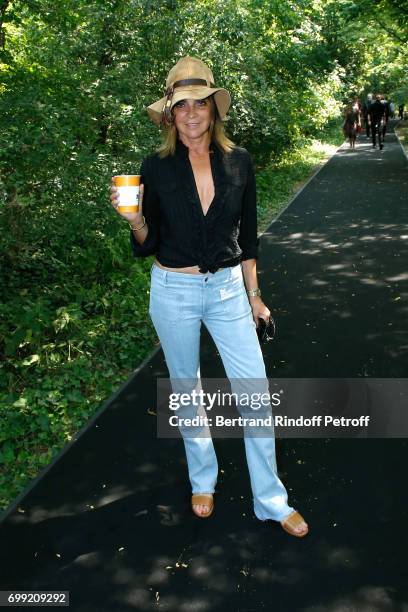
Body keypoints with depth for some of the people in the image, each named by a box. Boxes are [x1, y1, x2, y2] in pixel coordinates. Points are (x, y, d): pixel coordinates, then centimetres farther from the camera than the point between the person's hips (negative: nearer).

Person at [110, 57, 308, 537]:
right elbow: (147, 245, 0)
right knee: (187, 390, 14)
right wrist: (134, 218, -21)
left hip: (228, 288, 1)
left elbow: (247, 235, 6)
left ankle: (271, 501, 20)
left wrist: (253, 295, 8)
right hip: (174, 291, -1)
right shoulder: (156, 167, -6)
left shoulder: (238, 161, -2)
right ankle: (203, 481, 38)